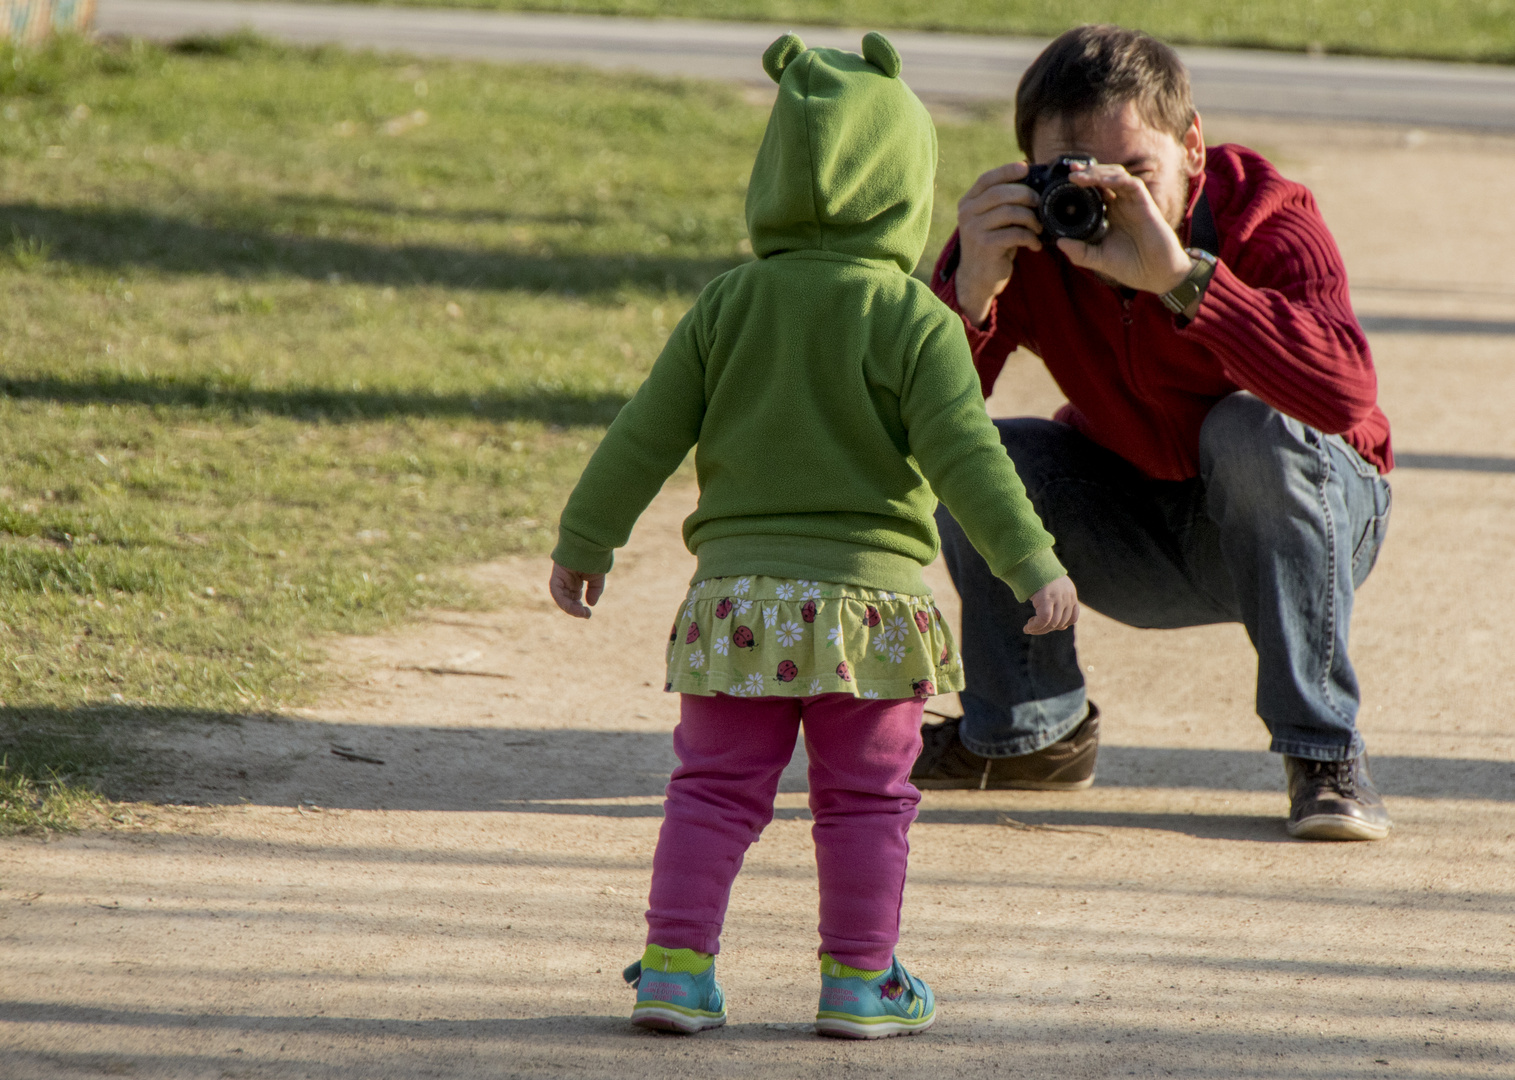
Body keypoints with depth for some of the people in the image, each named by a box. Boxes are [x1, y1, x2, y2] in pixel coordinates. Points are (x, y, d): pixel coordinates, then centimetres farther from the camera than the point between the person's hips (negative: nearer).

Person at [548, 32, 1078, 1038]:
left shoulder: (728, 305, 3)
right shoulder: (915, 322, -7)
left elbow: (646, 436, 7)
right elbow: (965, 456, -13)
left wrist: (586, 540, 17)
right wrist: (1033, 565, -10)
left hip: (739, 588, 3)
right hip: (868, 592, -3)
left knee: (714, 790, 10)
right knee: (866, 800, 8)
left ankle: (677, 963, 5)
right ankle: (860, 980, 10)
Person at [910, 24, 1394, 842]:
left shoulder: (1265, 219, -27)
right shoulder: (1023, 236, -19)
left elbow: (1346, 391, -48)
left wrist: (1181, 276, -57)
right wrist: (969, 290, -46)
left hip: (1307, 517, -3)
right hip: (1138, 543, 3)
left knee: (1257, 431, -34)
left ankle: (1325, 753, -23)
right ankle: (1031, 732, 5)